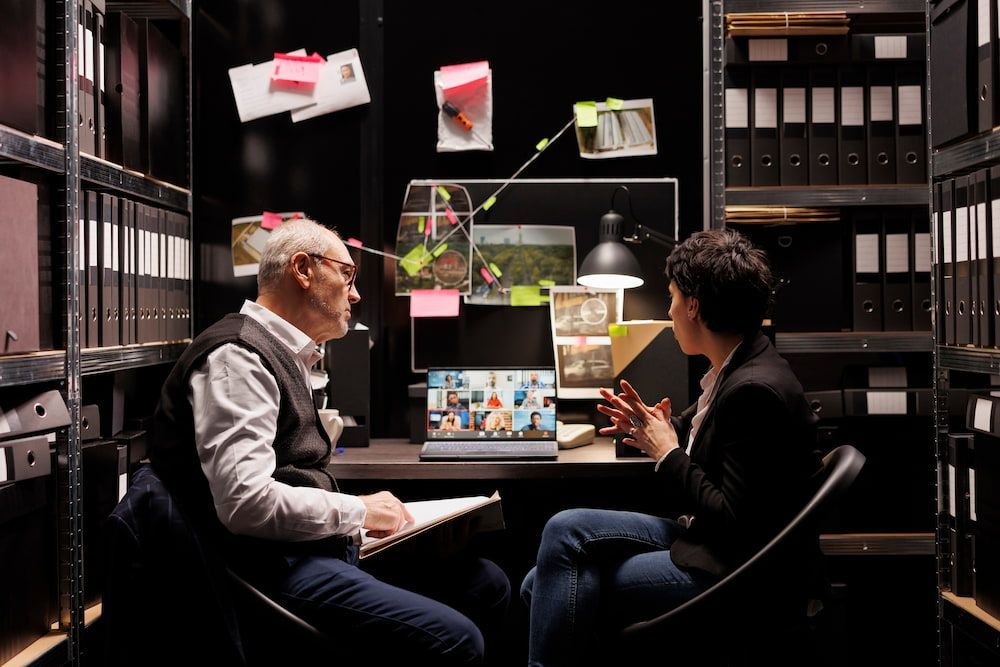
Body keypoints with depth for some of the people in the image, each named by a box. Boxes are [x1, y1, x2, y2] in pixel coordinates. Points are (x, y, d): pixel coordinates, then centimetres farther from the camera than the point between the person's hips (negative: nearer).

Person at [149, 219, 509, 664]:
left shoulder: (281, 354, 20)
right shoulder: (237, 356, -13)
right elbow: (244, 501, -25)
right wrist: (357, 512, -12)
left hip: (317, 544, 11)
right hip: (275, 567, -10)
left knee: (488, 584, 8)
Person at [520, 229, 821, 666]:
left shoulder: (755, 390, -23)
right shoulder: (739, 368, 6)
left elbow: (733, 520, -23)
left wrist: (667, 453, -13)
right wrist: (663, 427, 2)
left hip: (737, 572, -9)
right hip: (706, 538, 9)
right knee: (542, 585, -1)